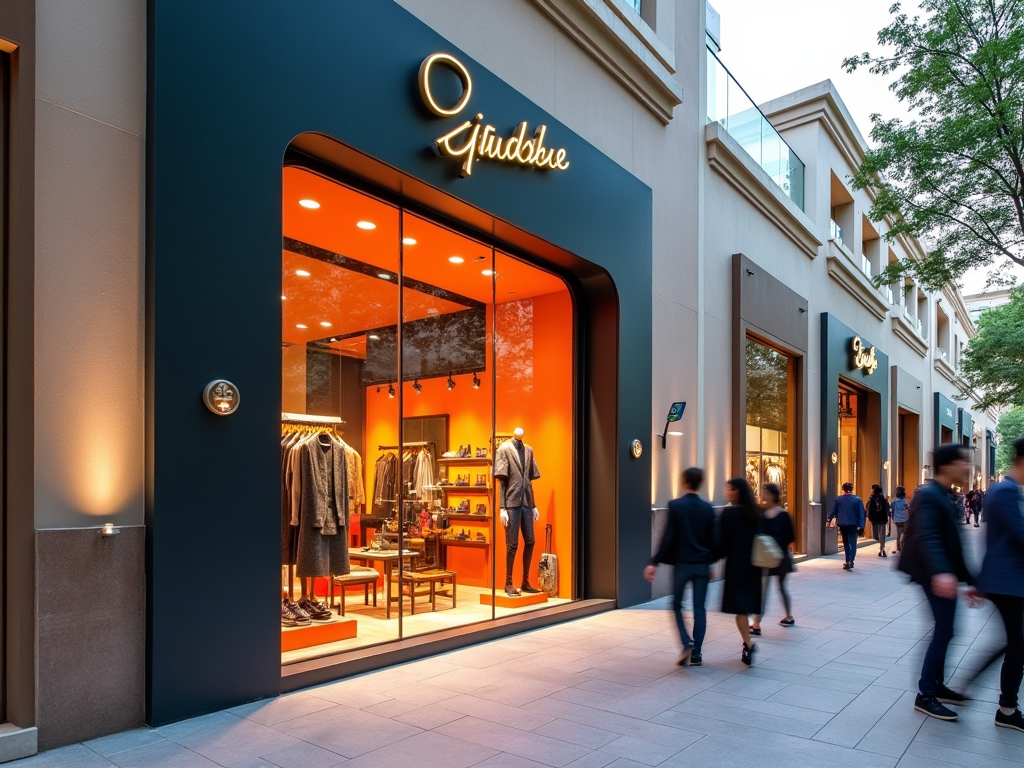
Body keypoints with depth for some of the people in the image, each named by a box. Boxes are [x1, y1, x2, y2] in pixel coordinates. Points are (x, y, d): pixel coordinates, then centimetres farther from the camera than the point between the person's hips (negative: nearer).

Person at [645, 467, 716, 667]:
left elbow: (668, 537, -13)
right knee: (699, 608, 9)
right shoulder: (708, 508, 1)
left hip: (681, 563, -3)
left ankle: (687, 642, -6)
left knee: (676, 605, 13)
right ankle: (696, 654, 11)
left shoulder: (675, 505, -9)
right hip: (702, 565, 3)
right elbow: (712, 539, 5)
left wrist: (655, 563, -9)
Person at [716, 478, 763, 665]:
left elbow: (723, 541, -12)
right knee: (748, 600, 15)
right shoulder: (756, 511, 6)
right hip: (754, 563, 6)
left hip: (736, 563, -6)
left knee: (739, 604, 0)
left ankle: (748, 645, -4)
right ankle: (748, 644, 21)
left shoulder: (729, 513, -13)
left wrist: (713, 559, -1)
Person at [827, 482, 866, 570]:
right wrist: (860, 524, -5)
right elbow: (861, 513, -5)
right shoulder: (857, 500, -3)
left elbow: (833, 511, 1)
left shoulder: (838, 499, -2)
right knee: (853, 542, 0)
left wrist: (829, 520, 12)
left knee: (846, 543, 15)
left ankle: (848, 561, 17)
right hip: (853, 524, -2)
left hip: (842, 524, 2)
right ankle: (851, 561, -15)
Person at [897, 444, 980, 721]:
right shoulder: (929, 495, -16)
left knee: (944, 630, 16)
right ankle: (925, 695, 1)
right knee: (943, 631, -7)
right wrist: (940, 573, -46)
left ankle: (936, 686, 29)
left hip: (946, 575, 10)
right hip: (937, 576, -10)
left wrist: (968, 580, 20)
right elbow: (926, 537, -31)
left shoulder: (943, 496, 15)